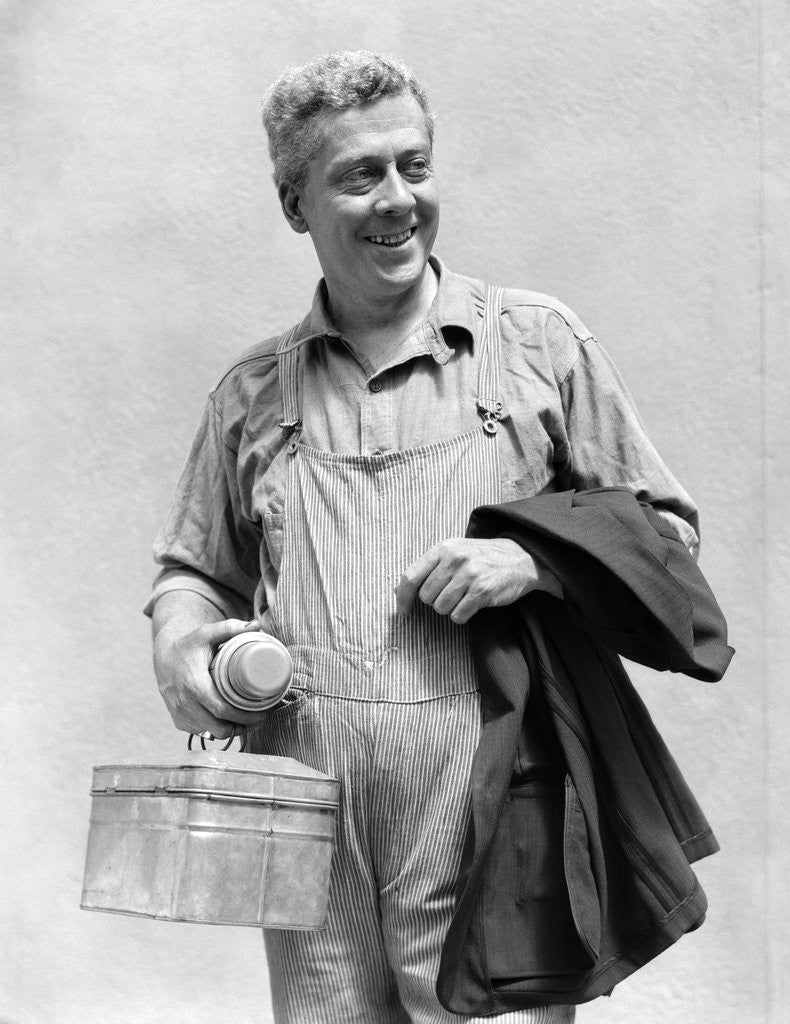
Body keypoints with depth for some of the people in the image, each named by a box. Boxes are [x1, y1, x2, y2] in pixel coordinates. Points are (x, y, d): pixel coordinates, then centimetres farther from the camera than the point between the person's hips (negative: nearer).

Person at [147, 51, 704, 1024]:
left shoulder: (539, 341, 7)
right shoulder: (251, 393, 13)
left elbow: (666, 528, 10)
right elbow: (195, 570, 22)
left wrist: (534, 558, -8)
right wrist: (180, 647, 0)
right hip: (309, 826, 2)